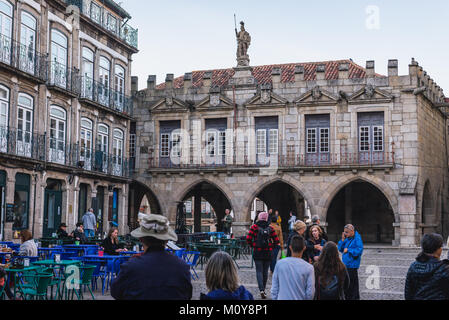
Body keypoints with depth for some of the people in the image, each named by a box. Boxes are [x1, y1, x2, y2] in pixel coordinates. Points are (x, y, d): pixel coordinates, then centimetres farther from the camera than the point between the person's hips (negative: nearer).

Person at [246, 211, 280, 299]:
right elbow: (276, 241, -2)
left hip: (257, 252, -2)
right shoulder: (270, 228, 1)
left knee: (259, 271, 0)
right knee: (265, 271, 13)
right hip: (268, 253, 2)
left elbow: (248, 238, -11)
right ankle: (263, 289, 23)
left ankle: (261, 290, -16)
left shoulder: (254, 227, -5)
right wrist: (271, 247, 12)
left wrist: (252, 246, 5)